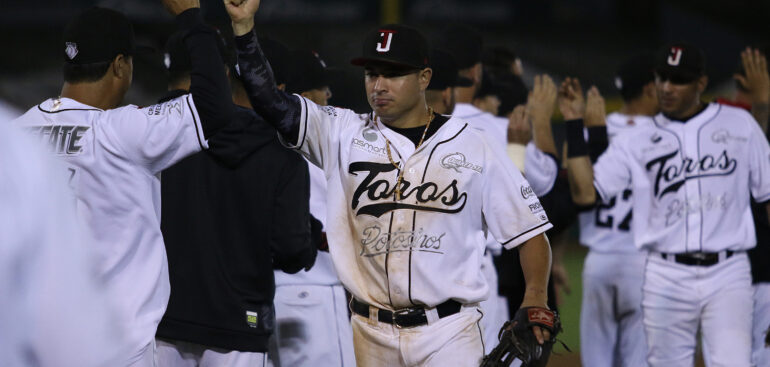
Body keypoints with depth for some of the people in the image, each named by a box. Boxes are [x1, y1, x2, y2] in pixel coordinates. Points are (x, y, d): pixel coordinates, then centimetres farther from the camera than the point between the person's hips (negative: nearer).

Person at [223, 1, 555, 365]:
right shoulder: (343, 134, 7)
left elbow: (530, 230, 4)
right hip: (373, 333, 2)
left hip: (447, 332, -2)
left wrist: (535, 298, -11)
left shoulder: (473, 149, 3)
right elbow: (271, 102, -3)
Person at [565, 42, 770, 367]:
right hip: (667, 278, 2)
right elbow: (585, 192, -3)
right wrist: (575, 125, -6)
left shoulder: (739, 125, 7)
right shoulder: (636, 142, 7)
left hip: (728, 276, -1)